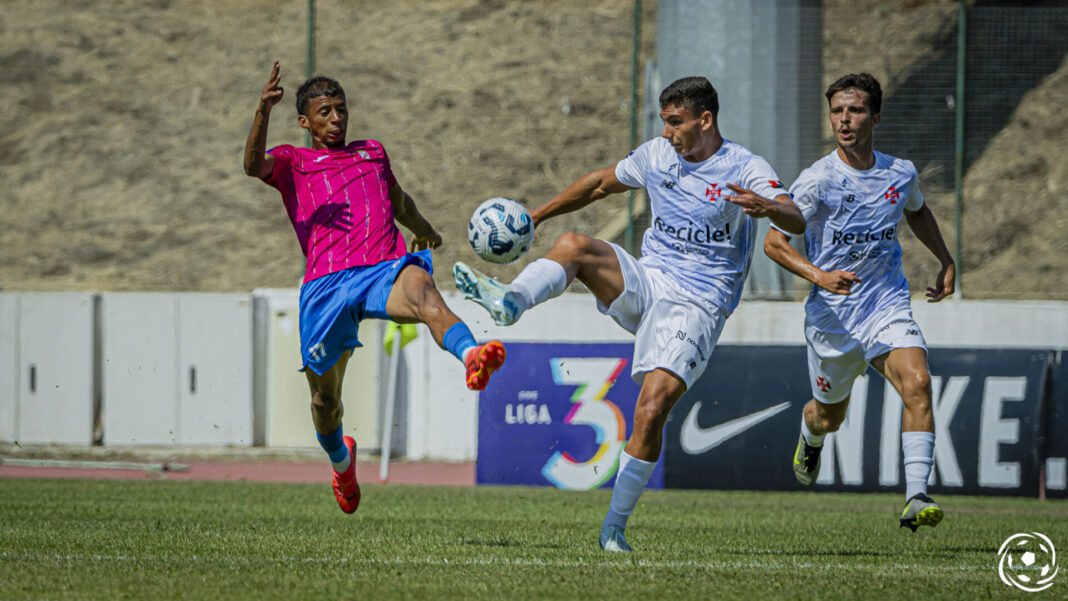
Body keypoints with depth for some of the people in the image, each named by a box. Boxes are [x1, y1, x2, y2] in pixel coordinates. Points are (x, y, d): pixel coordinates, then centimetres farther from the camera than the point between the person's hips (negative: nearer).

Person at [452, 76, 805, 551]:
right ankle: (509, 302, -46)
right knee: (574, 245, -22)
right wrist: (534, 217, 25)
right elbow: (600, 183, 25)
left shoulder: (745, 169, -9)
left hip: (697, 306, -5)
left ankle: (614, 525, -9)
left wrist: (768, 207, -47)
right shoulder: (657, 155, 9)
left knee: (652, 409, -20)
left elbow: (795, 222, -23)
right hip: (645, 283, 5)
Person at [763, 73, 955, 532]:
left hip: (888, 306, 1)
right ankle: (810, 431, 55)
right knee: (830, 416, 14)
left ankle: (916, 498, -28)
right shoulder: (818, 180, -12)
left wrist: (946, 261, 18)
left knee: (917, 382, -25)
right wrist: (817, 275, -25)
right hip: (831, 315, -1)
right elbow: (774, 241, -10)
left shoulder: (902, 174, 1)